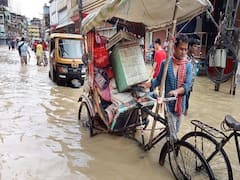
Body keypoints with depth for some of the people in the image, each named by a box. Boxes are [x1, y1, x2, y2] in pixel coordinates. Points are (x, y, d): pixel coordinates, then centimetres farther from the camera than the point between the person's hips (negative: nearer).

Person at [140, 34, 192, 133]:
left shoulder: (188, 65, -3)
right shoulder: (166, 63, -8)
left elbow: (188, 85, -12)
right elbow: (158, 80, 1)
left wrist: (176, 91, -30)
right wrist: (146, 84, -13)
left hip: (181, 103, 3)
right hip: (168, 103, -3)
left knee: (176, 131, 21)